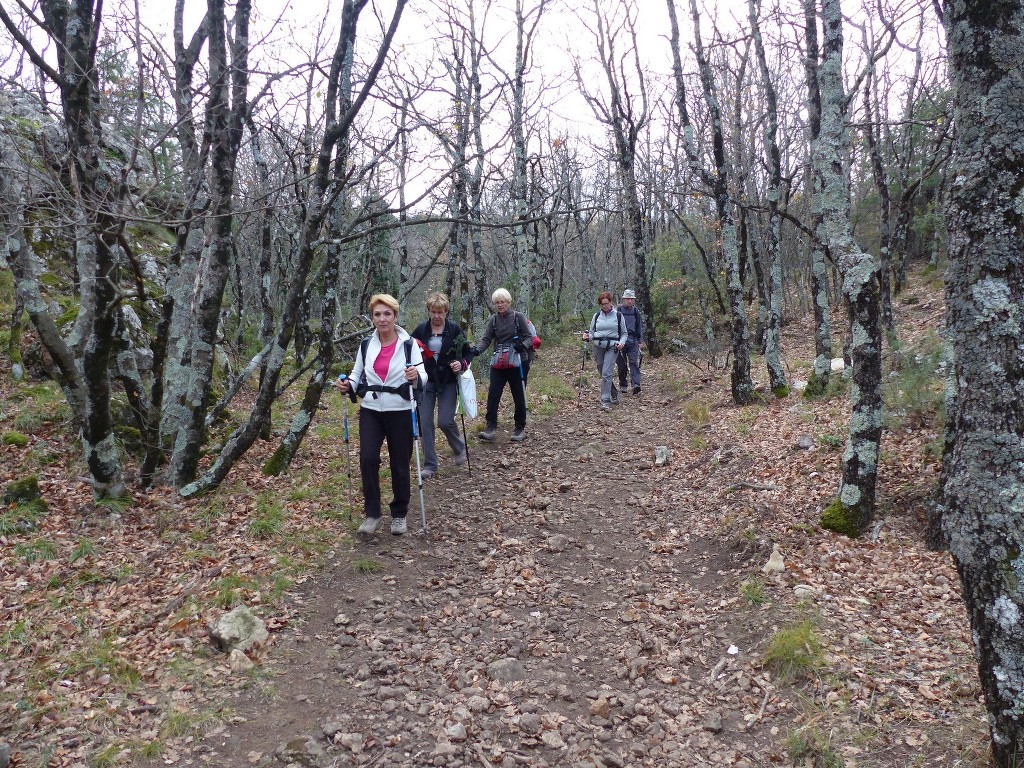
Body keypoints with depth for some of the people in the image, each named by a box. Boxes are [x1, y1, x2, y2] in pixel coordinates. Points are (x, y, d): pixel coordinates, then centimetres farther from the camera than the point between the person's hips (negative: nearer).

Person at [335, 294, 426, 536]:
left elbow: (423, 377, -12)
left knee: (400, 465, 5)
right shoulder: (366, 345, 4)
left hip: (400, 412, -2)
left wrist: (415, 377, -34)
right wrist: (348, 385, -8)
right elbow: (357, 373, 14)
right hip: (370, 410, 2)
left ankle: (399, 514, 24)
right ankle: (372, 514, 2)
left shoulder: (409, 343, -6)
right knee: (368, 459, -12)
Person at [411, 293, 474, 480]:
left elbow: (468, 352, 1)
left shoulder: (454, 329, -6)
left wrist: (462, 364, -19)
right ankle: (430, 465, 10)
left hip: (448, 382, -2)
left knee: (445, 421, -8)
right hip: (426, 381, 3)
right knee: (425, 422, -1)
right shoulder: (421, 329, 0)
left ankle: (459, 448, 24)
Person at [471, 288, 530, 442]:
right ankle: (491, 428, -8)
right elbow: (486, 339, 3)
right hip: (497, 364, 3)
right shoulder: (493, 320, 7)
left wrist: (523, 345, -22)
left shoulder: (518, 317, -3)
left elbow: (528, 337, -1)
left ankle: (520, 428, 18)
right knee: (493, 395, -8)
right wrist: (477, 349, -16)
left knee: (519, 396, 5)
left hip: (515, 363, -3)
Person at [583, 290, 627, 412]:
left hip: (612, 347, -4)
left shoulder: (618, 316, 4)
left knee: (607, 373, -16)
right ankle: (614, 395, 30)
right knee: (603, 373, 9)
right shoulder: (597, 316, 10)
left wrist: (621, 343, -10)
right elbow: (592, 333, 16)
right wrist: (587, 337, -7)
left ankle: (605, 401, -16)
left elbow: (624, 333, 10)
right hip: (598, 347, 4)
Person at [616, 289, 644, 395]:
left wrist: (640, 341, 15)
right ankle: (622, 385, 17)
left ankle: (636, 385, -19)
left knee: (634, 363, -10)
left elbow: (640, 327, 19)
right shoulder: (617, 311, 0)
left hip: (633, 341, 1)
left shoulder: (636, 312, 10)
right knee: (621, 365, 5)